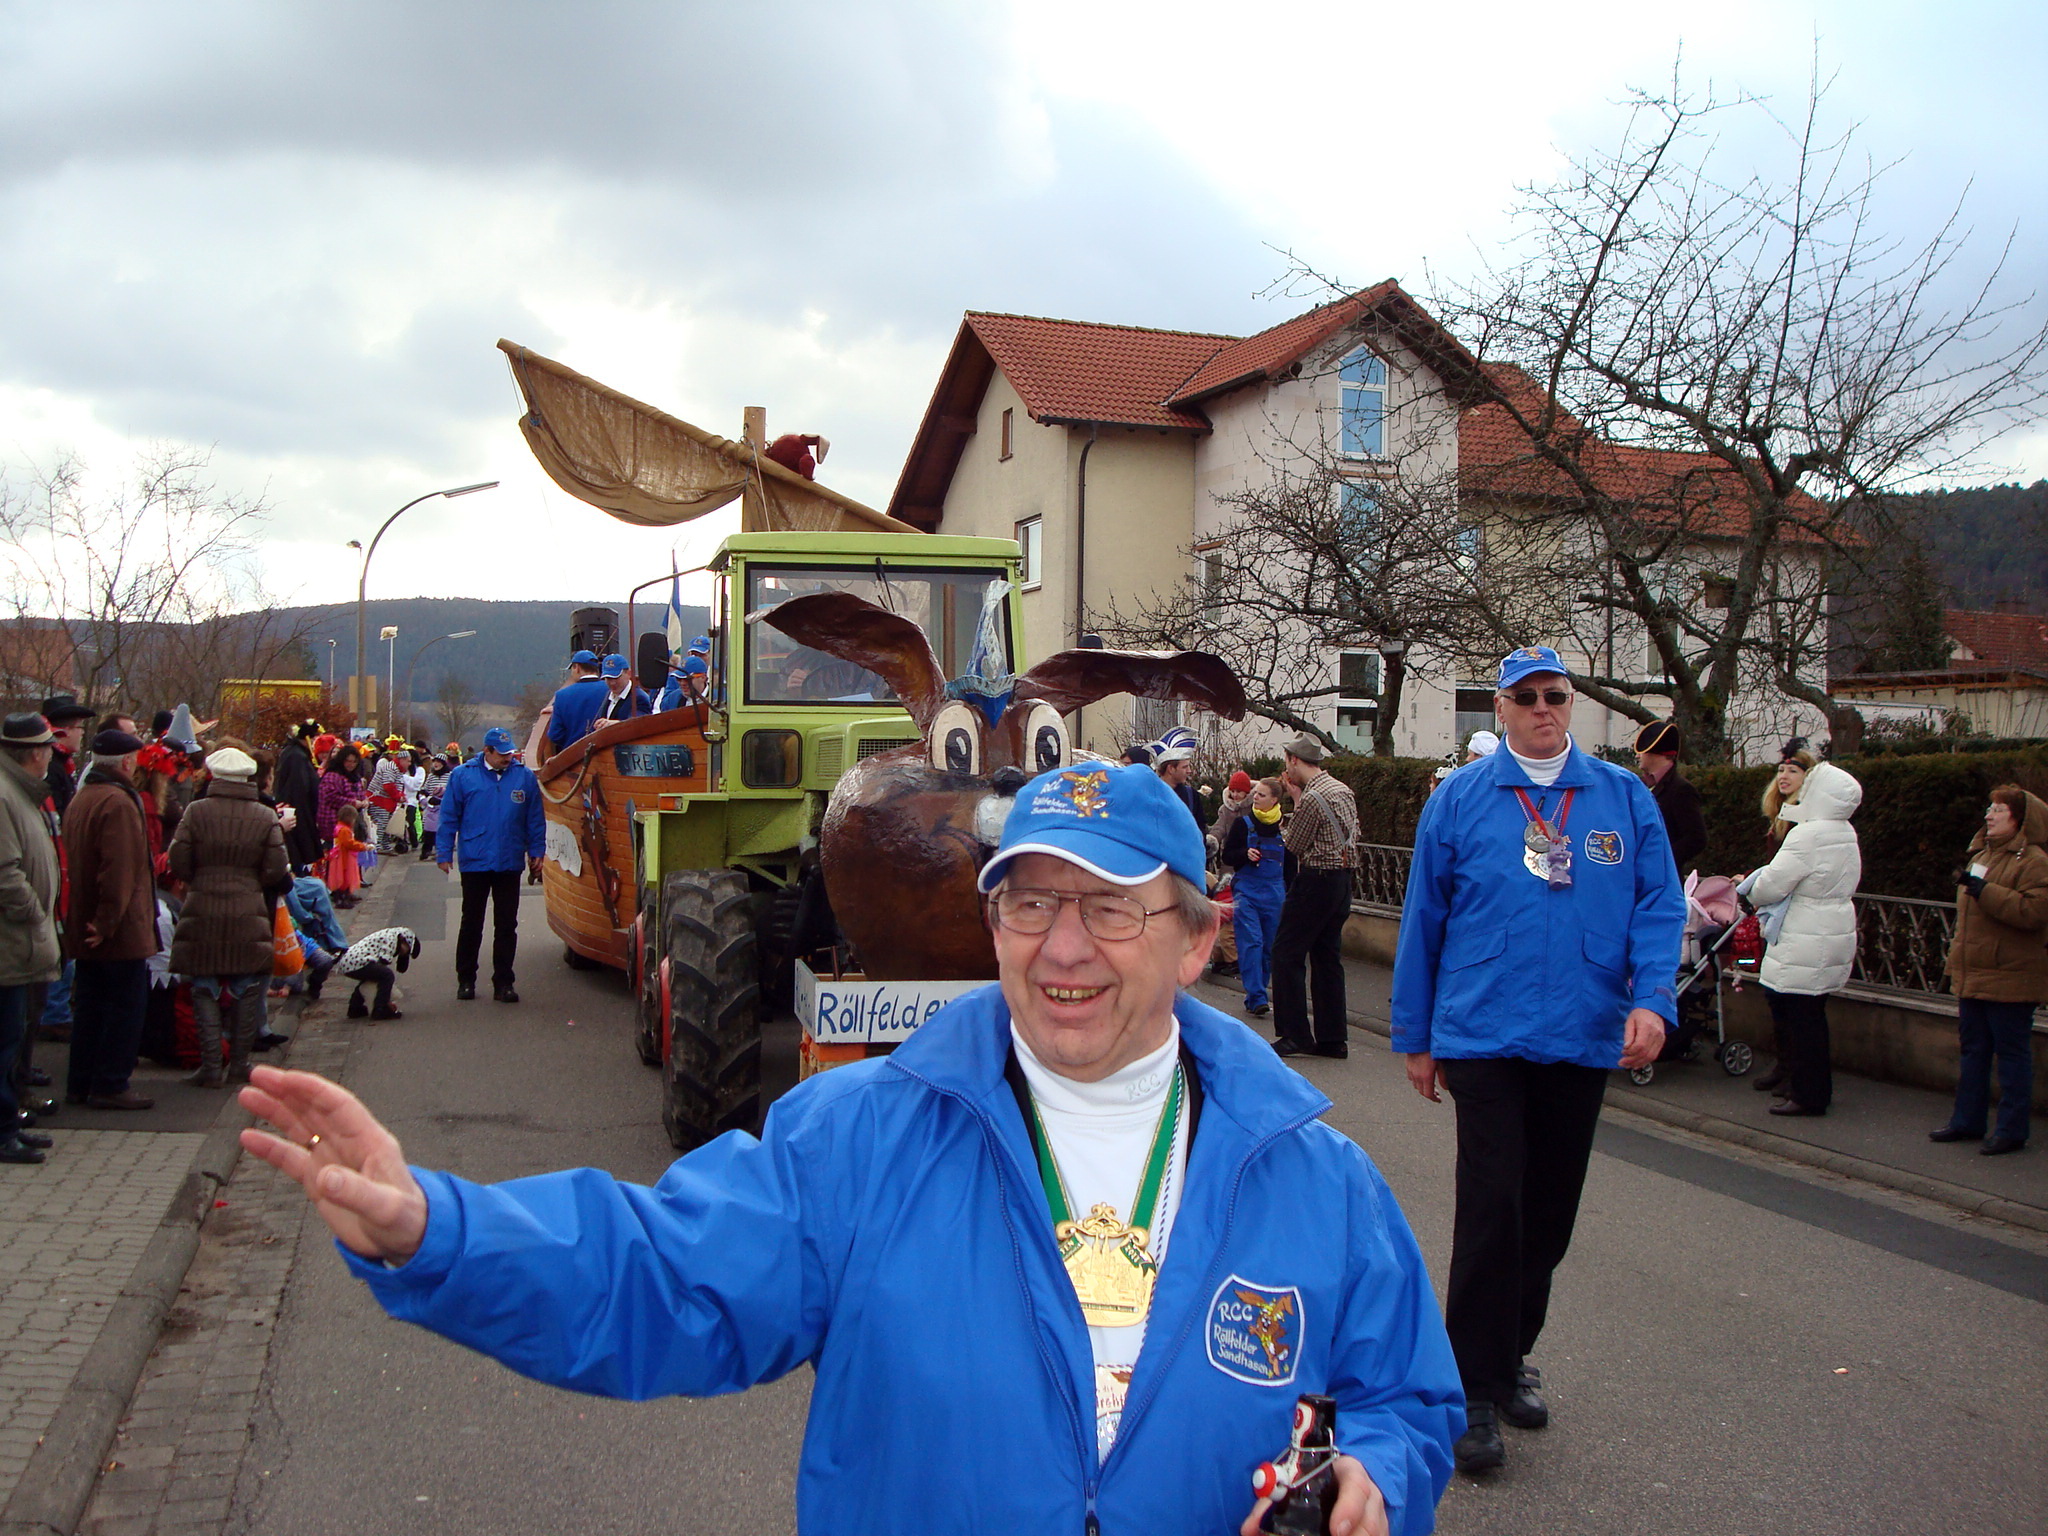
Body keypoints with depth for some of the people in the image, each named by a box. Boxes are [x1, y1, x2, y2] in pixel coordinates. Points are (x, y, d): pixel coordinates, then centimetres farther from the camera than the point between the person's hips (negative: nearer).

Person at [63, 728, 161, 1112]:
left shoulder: (79, 799, 13)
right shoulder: (118, 802, -18)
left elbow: (72, 862, 19)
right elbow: (119, 870, -25)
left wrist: (91, 921, 20)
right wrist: (107, 922, -21)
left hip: (86, 931, 9)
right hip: (121, 933, -9)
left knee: (89, 1005, 15)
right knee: (126, 1006, -1)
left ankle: (80, 1084, 21)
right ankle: (110, 1086, 2)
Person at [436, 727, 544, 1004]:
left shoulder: (525, 776, 2)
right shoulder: (462, 776, -1)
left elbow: (535, 819, 7)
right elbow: (448, 817, 2)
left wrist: (536, 852, 5)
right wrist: (444, 853, 0)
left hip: (510, 864, 1)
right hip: (474, 863, -1)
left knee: (507, 925, 6)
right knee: (471, 923, 9)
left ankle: (504, 982, 13)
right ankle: (465, 980, 20)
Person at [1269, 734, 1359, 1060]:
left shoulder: (1312, 797, -17)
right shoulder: (1343, 790, 10)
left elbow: (1294, 844, -10)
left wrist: (1296, 800, -2)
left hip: (1315, 880, -9)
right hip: (1342, 879, 9)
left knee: (1287, 953, -1)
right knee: (1328, 956, 12)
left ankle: (1295, 1035, -1)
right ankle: (1333, 1038, 13)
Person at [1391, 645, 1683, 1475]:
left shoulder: (1625, 798, 4)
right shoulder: (1459, 800, 0)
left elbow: (1658, 906, 2)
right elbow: (1422, 922, 5)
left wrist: (1652, 999, -15)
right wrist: (1415, 1036, 6)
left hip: (1583, 1040, 3)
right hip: (1485, 1037, -3)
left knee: (1550, 1211, 13)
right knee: (1492, 1211, -7)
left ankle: (1511, 1355, 31)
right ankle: (1477, 1390, 3)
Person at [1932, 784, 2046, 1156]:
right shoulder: (1981, 853, 16)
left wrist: (1985, 891, -23)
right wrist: (1957, 960, 25)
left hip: (2009, 977, -9)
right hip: (1972, 974, 9)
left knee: (2012, 1053, 0)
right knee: (1973, 1050, 14)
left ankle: (2012, 1130, 7)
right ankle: (1967, 1120, 22)